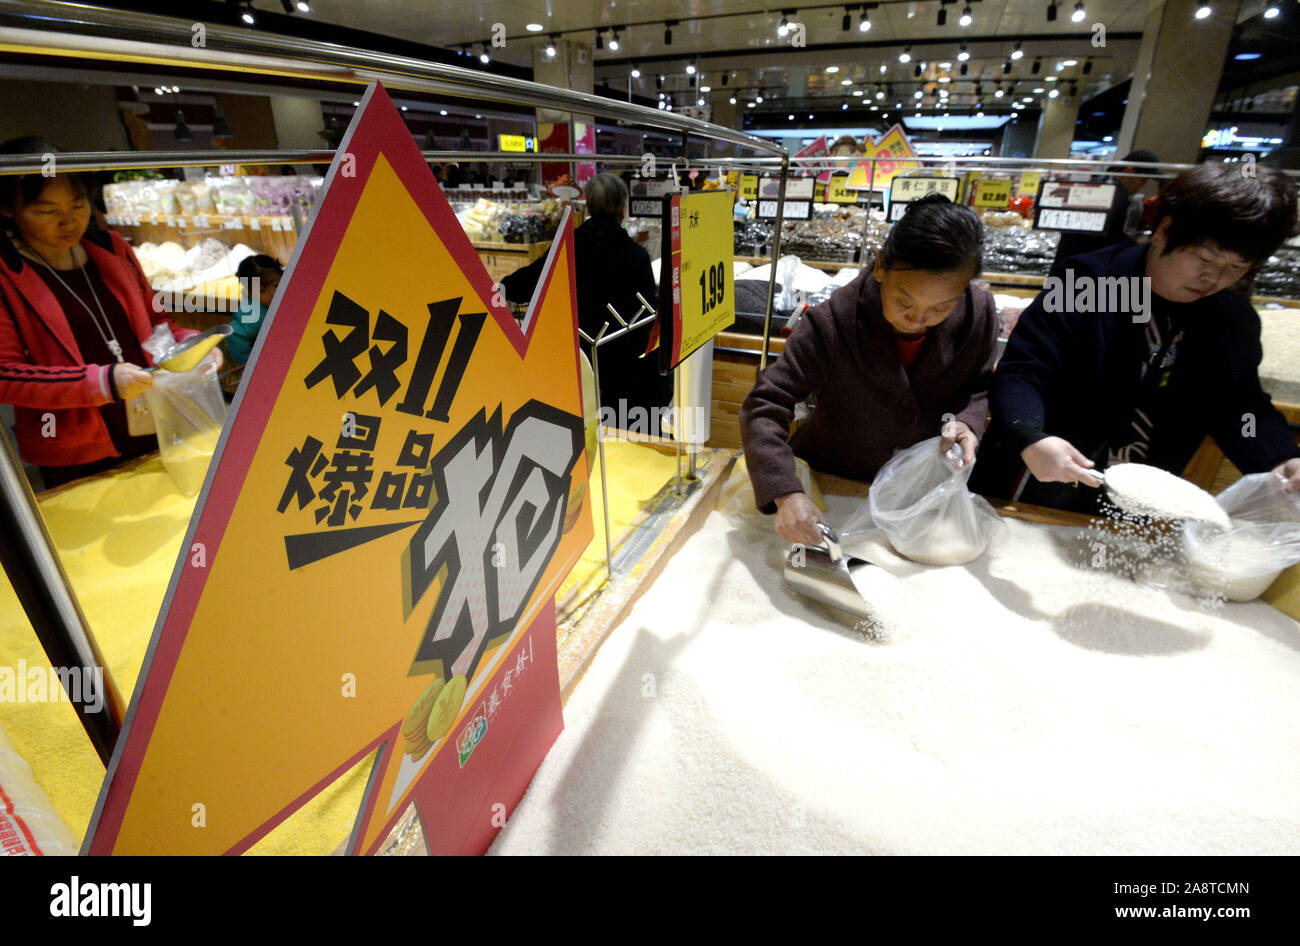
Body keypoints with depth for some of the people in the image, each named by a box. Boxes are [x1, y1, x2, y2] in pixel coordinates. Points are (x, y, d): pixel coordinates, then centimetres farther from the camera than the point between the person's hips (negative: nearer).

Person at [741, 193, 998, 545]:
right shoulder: (832, 323, -25)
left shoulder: (979, 314, -12)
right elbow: (764, 408, -29)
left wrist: (966, 422, -18)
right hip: (829, 486, -2)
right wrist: (787, 494, -43)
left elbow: (980, 387, 7)